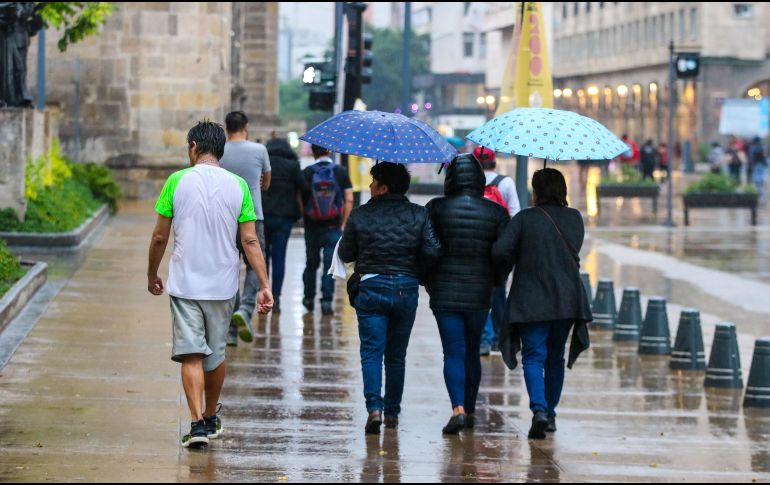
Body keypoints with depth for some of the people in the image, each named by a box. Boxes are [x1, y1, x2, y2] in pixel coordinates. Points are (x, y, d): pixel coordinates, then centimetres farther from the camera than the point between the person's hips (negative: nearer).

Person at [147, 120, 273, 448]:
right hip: (223, 286, 2)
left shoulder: (177, 181, -5)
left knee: (191, 354, -3)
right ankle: (211, 419, 31)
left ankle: (197, 423, -17)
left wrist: (152, 275, 14)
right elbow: (250, 241, -5)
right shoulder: (238, 185, 0)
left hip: (185, 283, -2)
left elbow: (160, 237, -1)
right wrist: (264, 285, -3)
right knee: (216, 353, 17)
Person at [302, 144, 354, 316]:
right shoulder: (341, 172, -2)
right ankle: (326, 300, -4)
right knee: (330, 264, 3)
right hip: (333, 226, -1)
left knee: (312, 263, 16)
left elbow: (300, 200, -3)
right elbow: (349, 200, -5)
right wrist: (343, 224, 1)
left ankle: (309, 298, 26)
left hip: (312, 226, 1)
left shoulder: (306, 173, -3)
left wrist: (304, 217, 13)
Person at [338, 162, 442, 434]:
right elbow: (433, 253, -8)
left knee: (371, 351, -2)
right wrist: (415, 268, 11)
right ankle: (392, 412, 19)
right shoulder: (419, 215, -2)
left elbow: (345, 255, 2)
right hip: (406, 289, 2)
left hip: (370, 288, -2)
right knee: (396, 354, 14)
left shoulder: (360, 215, -5)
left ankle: (374, 407, -20)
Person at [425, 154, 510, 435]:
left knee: (453, 352, -2)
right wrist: (496, 282, 18)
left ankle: (458, 408, -19)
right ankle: (470, 410, 24)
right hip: (479, 293, 2)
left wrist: (427, 281, 16)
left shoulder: (435, 209, -5)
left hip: (444, 292, -2)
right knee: (472, 351, 16)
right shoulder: (496, 213, -2)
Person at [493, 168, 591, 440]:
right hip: (567, 300, 4)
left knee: (534, 357, -4)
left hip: (531, 301, -4)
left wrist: (513, 264, 5)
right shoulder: (574, 219, 5)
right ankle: (550, 414, 22)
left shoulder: (525, 219, -8)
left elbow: (500, 250, -14)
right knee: (555, 357, 17)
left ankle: (540, 410, -23)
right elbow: (573, 252, 12)